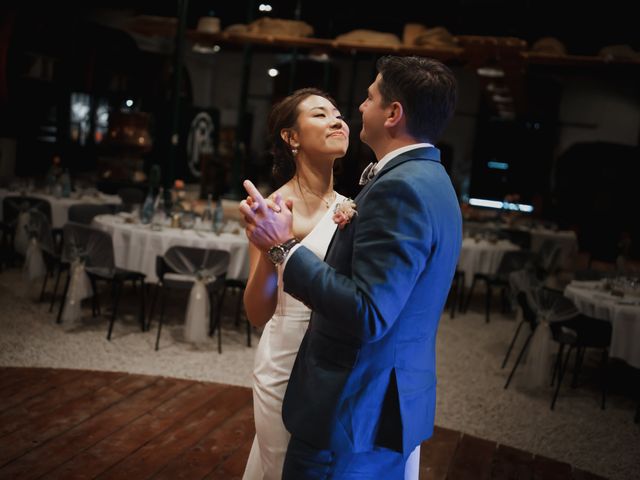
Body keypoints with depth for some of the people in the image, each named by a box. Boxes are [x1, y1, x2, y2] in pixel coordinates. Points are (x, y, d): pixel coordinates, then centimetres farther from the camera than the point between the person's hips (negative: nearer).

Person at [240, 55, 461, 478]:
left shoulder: (400, 188, -21)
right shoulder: (430, 181, 11)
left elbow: (368, 316, -28)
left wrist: (284, 246, -22)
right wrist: (355, 227, 3)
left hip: (355, 408, -9)